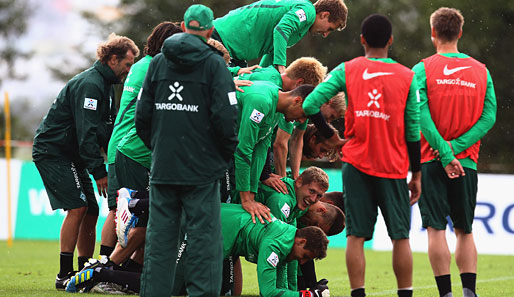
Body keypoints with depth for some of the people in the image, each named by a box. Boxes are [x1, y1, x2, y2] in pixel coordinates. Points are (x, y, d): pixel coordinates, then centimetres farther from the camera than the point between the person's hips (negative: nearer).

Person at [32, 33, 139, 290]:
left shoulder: (105, 85, 15)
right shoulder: (89, 84, -19)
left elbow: (108, 130, 19)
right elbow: (86, 131, -25)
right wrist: (98, 171, -25)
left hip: (70, 156, 10)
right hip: (52, 151, -10)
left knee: (91, 211, 6)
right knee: (77, 208, -17)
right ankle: (65, 274, -15)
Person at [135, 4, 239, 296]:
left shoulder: (158, 62, 8)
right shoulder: (214, 64, -5)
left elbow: (142, 115, 9)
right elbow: (225, 117, -12)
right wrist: (226, 155, 3)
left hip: (162, 170, 4)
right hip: (202, 171, -4)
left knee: (159, 239, 8)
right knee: (204, 239, 0)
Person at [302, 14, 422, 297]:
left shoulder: (347, 71, 1)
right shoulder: (407, 78, 2)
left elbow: (310, 105, -6)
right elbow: (413, 130, 2)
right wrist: (416, 174, 9)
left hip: (357, 164, 0)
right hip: (394, 166, 0)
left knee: (356, 235, 1)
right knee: (400, 236, 6)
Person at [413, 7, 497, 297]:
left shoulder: (423, 70, -4)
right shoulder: (481, 71, 5)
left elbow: (420, 116, -13)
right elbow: (489, 116, -3)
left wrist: (444, 153, -14)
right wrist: (456, 148, -7)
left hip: (432, 161, -3)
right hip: (467, 162, 3)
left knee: (436, 229, -1)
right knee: (465, 231, 11)